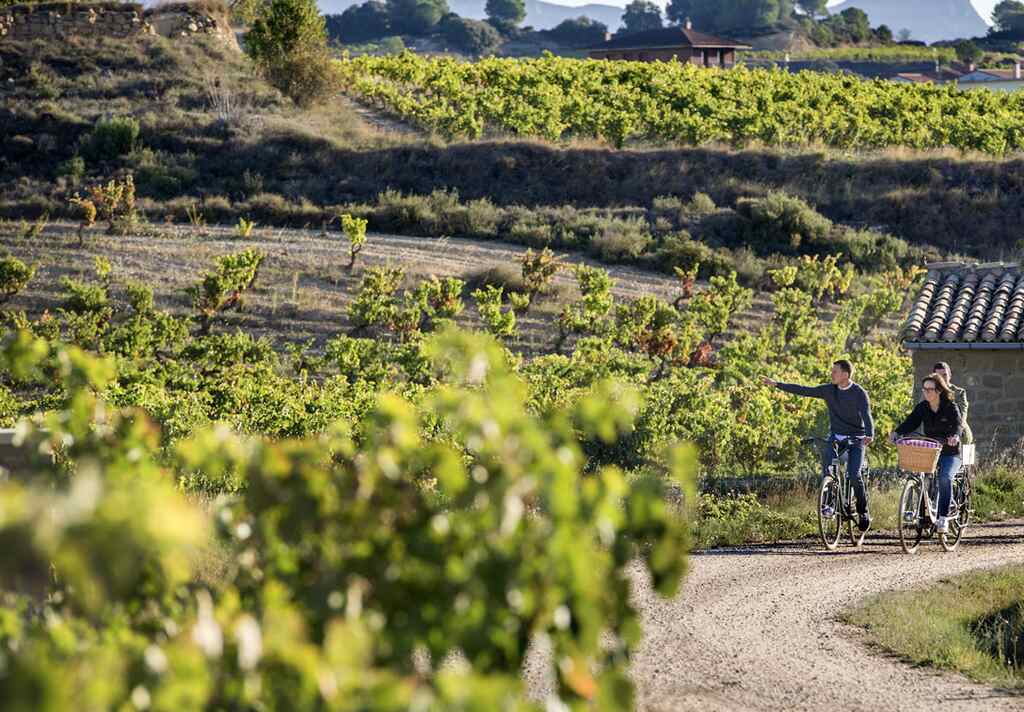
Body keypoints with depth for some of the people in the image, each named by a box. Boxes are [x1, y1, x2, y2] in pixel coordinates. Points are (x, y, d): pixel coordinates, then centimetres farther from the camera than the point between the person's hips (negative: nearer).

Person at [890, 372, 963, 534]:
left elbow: (958, 424, -24)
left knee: (944, 477, -30)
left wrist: (955, 436, -47)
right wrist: (897, 433, -27)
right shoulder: (922, 407, 4)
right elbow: (911, 422, -8)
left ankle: (943, 518, -27)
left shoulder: (950, 407, -8)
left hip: (950, 454, -5)